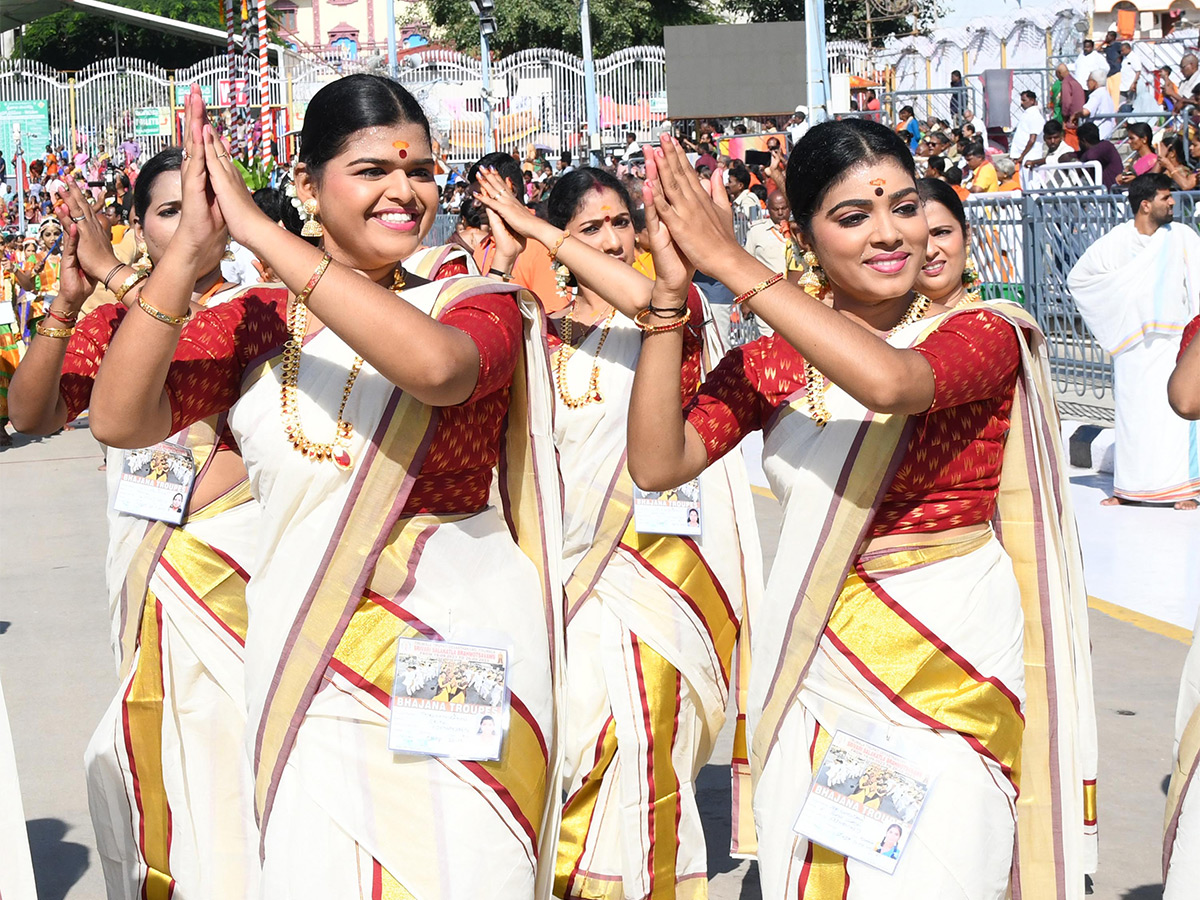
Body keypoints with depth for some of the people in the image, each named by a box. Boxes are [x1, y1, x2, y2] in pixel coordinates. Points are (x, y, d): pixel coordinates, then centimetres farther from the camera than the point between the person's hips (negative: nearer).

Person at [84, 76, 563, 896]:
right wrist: (190, 245, -18)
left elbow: (435, 365, -27)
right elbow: (121, 420, -9)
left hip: (459, 644, -2)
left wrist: (260, 232, -24)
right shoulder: (257, 322, 6)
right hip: (310, 668, 2)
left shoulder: (478, 305, -1)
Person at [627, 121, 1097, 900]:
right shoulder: (773, 360, 4)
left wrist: (732, 263, -24)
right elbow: (658, 463, -8)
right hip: (810, 673, 4)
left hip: (948, 673, -3)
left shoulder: (985, 334, -7)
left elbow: (891, 381, -29)